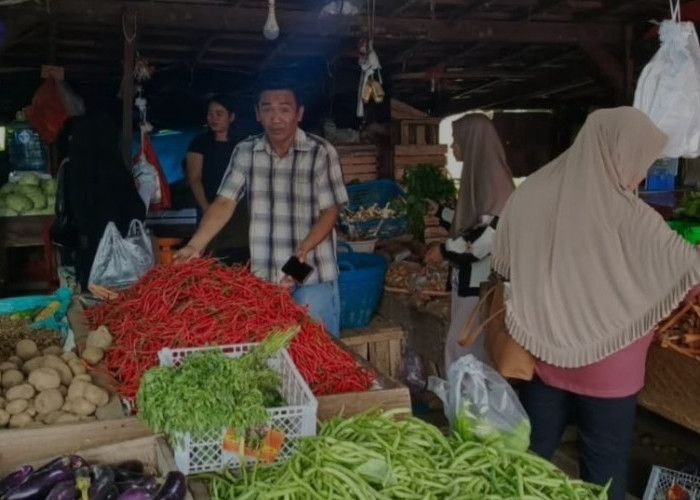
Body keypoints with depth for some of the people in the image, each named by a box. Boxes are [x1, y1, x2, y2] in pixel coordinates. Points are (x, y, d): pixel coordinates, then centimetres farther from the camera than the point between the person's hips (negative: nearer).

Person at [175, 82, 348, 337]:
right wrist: (194, 246, -13)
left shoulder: (321, 152, -9)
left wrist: (303, 251, -21)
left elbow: (330, 211, -7)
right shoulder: (245, 152, 2)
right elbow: (225, 203, -2)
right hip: (263, 276, 3)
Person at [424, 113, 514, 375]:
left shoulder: (493, 178, -16)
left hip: (483, 283, -9)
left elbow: (490, 233, -24)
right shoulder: (476, 175, 12)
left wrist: (446, 250, -15)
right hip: (469, 279, 9)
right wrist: (440, 211, 35)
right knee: (463, 343, 13)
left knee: (465, 345, -4)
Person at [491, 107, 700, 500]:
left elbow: (503, 266, 4)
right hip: (606, 367, -4)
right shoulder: (630, 218, -20)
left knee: (531, 453, 20)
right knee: (605, 468, 15)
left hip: (541, 354, 4)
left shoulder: (530, 194, -7)